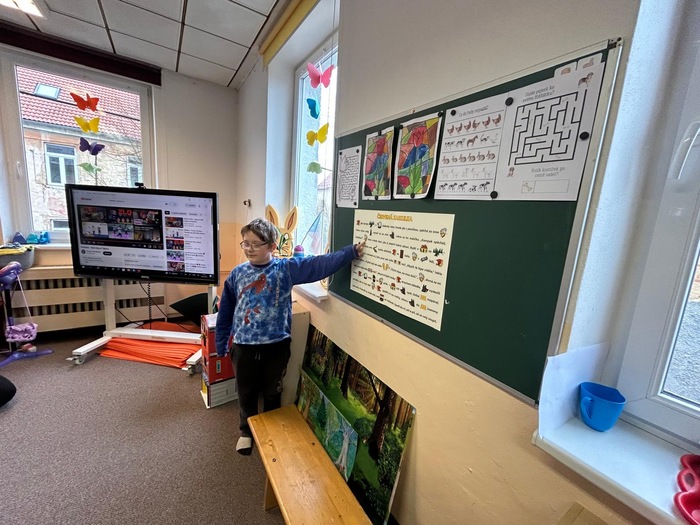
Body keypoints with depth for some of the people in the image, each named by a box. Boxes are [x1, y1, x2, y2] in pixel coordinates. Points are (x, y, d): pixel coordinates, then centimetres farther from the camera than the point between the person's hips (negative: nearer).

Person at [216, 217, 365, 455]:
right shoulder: (237, 274, -3)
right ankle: (247, 431, 48)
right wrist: (221, 345, 8)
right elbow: (225, 312, 4)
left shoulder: (286, 268, -10)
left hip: (276, 345, -1)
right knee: (246, 393, 21)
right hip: (244, 346, 2)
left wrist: (351, 251, -32)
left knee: (272, 393, 20)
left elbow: (320, 264, -22)